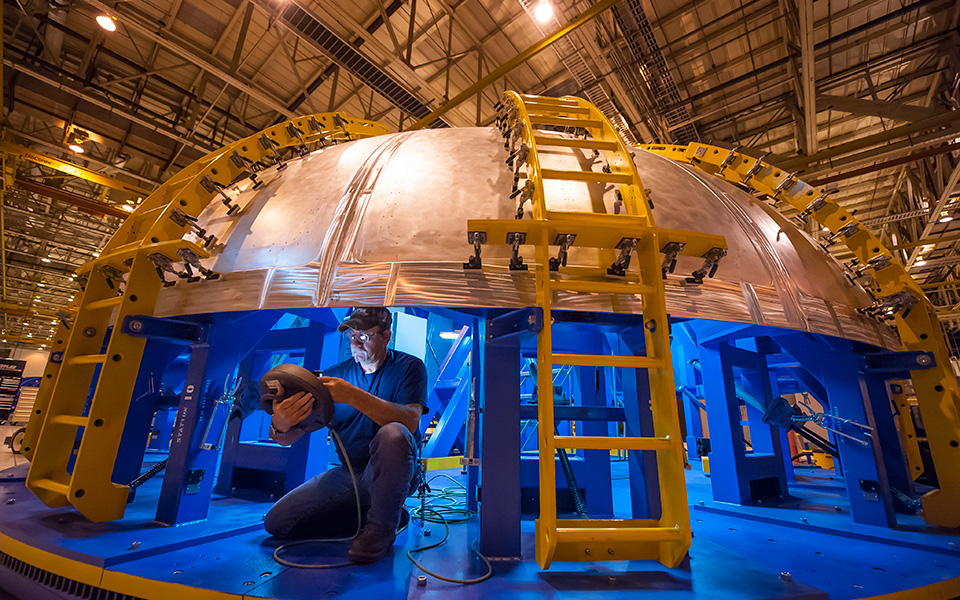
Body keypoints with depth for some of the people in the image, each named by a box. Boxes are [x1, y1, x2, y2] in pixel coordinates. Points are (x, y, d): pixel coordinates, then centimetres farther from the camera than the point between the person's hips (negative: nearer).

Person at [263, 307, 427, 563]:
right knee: (276, 522, -5)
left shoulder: (409, 367, -8)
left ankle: (382, 526, -15)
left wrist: (353, 396, -36)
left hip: (392, 474, -5)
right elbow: (289, 438, -2)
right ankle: (365, 514, 8)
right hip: (348, 475, 5)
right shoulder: (335, 375, 2)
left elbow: (410, 421, -27)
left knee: (393, 434, -35)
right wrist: (280, 425, -28)